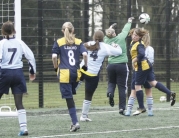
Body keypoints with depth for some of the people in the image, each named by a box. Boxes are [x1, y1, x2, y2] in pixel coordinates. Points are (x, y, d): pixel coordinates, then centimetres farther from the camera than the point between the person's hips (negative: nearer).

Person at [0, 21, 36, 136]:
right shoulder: (20, 43, 3)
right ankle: (23, 128, -3)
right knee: (19, 103, 3)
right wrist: (33, 71, 17)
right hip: (18, 73, 3)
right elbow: (31, 56, 5)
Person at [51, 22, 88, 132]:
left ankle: (75, 122, -8)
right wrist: (85, 65, 8)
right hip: (76, 73, 3)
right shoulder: (78, 42, 6)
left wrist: (56, 67, 7)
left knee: (69, 98, -1)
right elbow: (85, 54, -7)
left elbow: (54, 56, -9)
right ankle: (74, 121, 14)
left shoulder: (59, 42, 2)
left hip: (64, 73, -3)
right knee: (70, 96, 19)